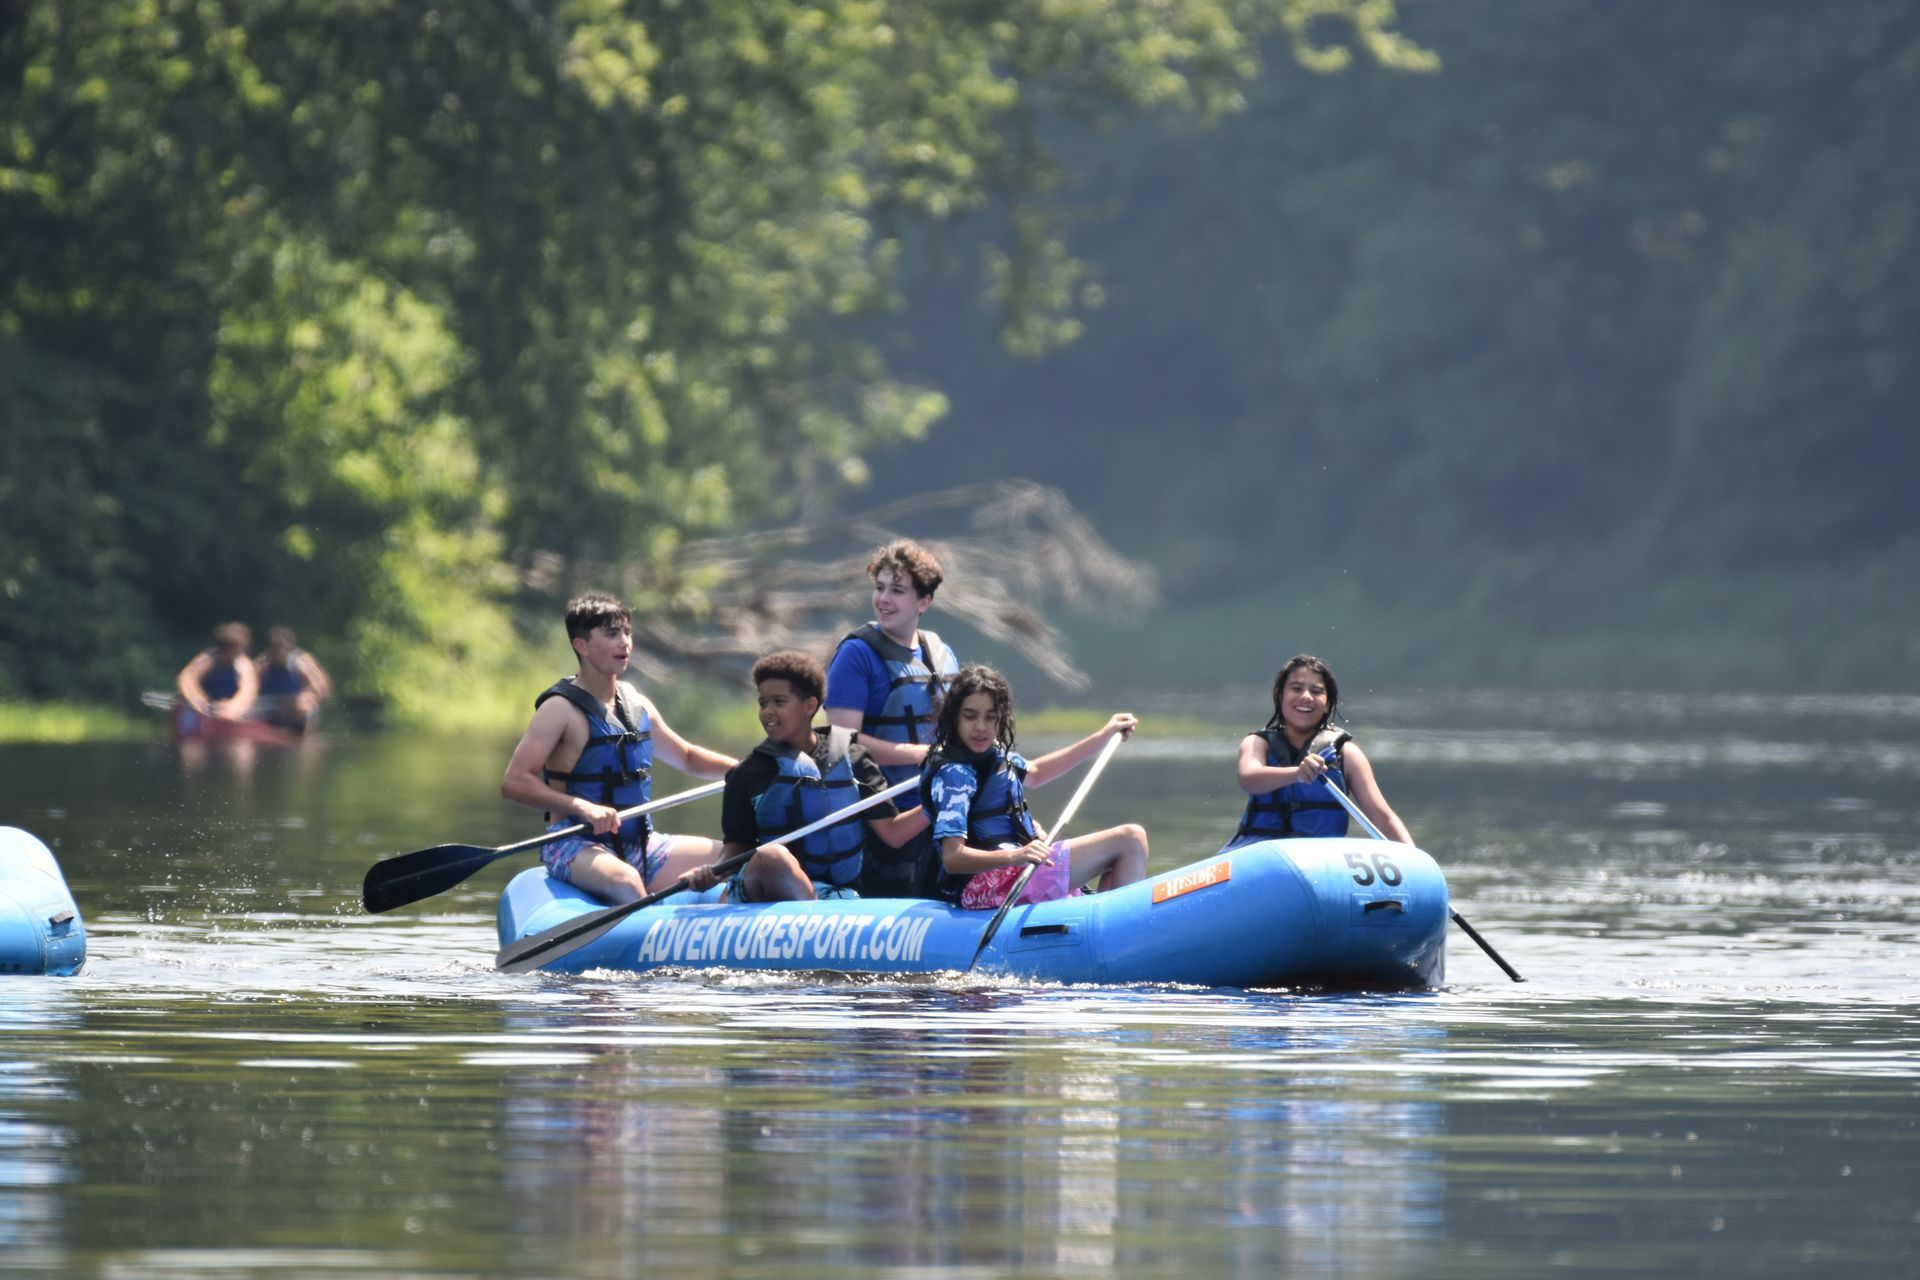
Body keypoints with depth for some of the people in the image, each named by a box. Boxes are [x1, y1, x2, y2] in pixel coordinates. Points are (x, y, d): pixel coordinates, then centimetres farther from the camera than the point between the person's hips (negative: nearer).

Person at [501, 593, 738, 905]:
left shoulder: (637, 705, 14)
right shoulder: (561, 709, -8)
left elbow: (686, 757, 31)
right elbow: (514, 782, -17)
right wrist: (582, 807, -29)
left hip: (639, 844, 7)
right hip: (575, 845, -7)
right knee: (625, 880, -40)